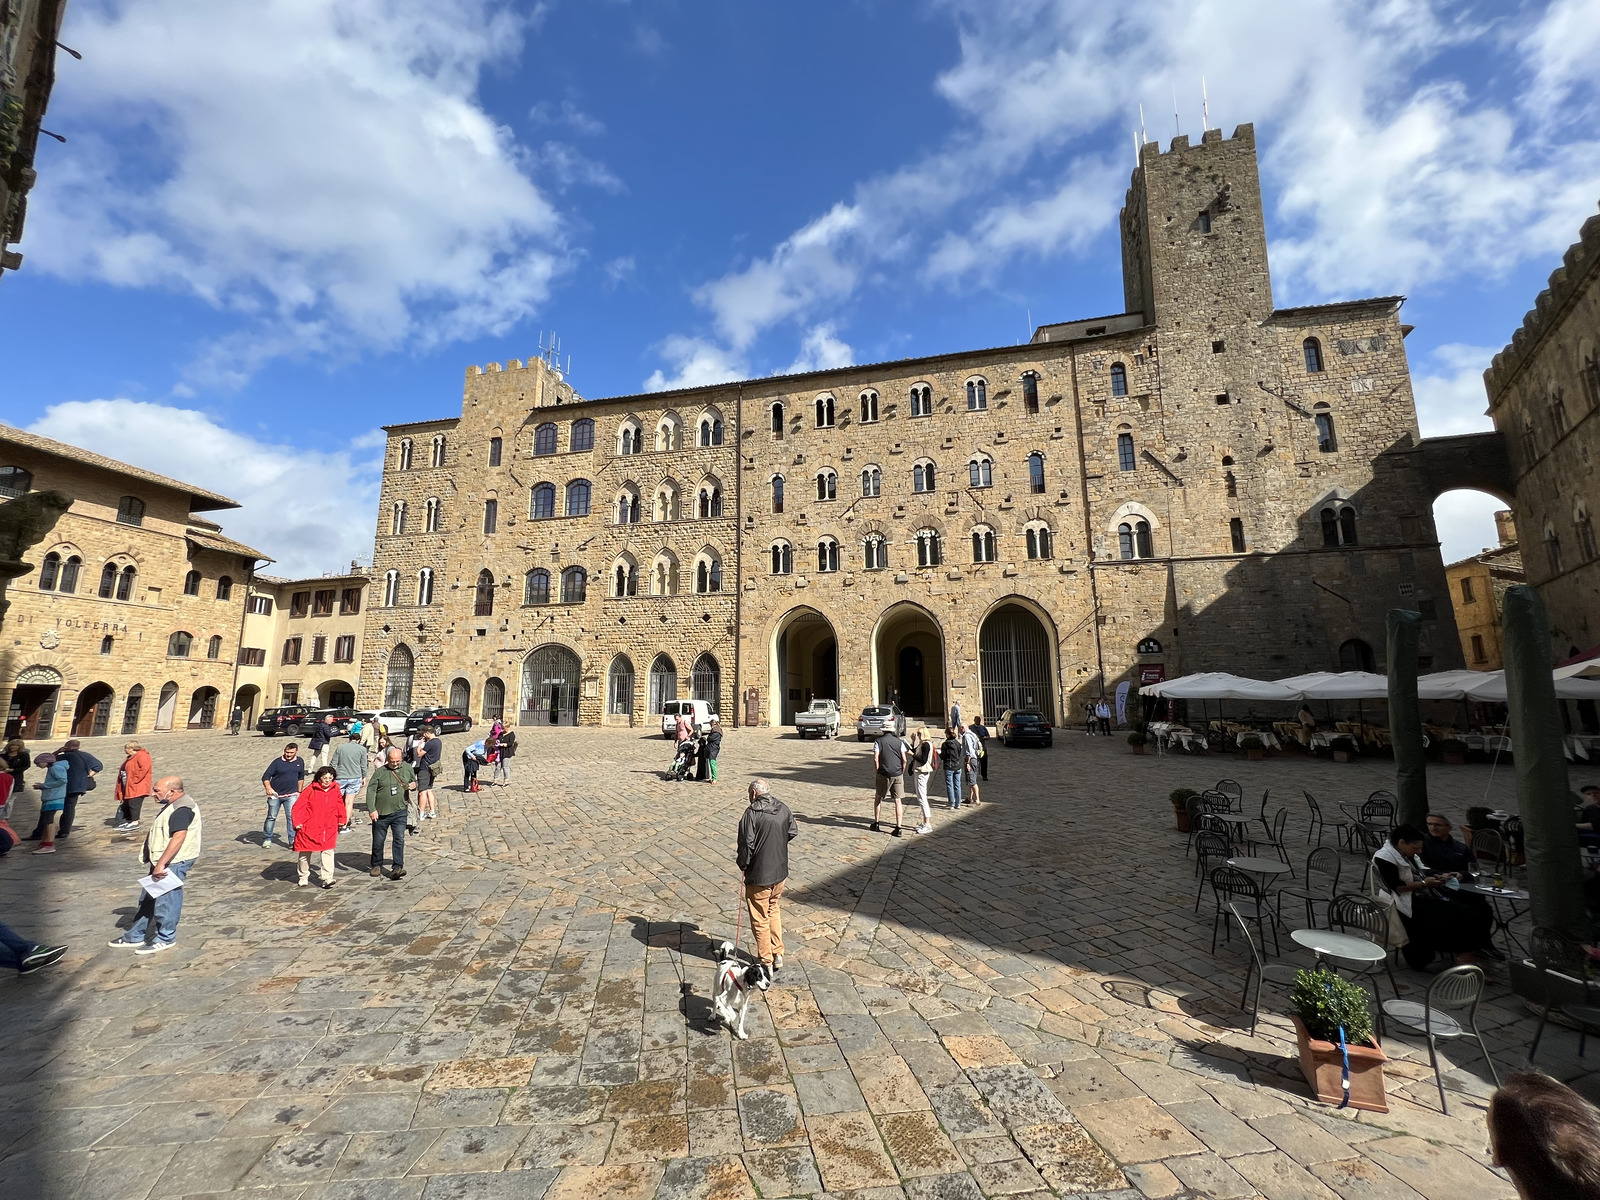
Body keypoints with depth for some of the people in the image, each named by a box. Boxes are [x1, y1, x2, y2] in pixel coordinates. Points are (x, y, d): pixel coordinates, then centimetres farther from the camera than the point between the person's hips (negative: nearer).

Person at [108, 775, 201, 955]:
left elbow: (179, 838, -31)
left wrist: (161, 863, -31)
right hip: (163, 862, 11)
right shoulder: (172, 806, 14)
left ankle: (165, 938, 12)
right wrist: (158, 863, 25)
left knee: (165, 900, -1)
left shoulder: (182, 810, -23)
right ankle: (135, 936, 33)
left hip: (174, 863, -11)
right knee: (148, 898, 20)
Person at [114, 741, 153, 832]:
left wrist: (135, 779, -21)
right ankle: (128, 821, 23)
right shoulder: (130, 758, 20)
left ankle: (135, 822, -4)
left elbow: (145, 768, -24)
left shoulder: (141, 755, -13)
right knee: (126, 804, 15)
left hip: (137, 787, -11)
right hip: (128, 787, 11)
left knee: (134, 803, -9)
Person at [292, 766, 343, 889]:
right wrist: (297, 822, -12)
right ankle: (304, 878, 32)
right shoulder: (311, 789, -10)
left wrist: (341, 819, 17)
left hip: (329, 828, 1)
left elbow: (340, 804, 14)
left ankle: (327, 879, -7)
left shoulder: (336, 789, 0)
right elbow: (298, 806, -7)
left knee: (327, 852, -6)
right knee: (305, 853, 13)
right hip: (309, 828, -1)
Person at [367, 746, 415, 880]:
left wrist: (414, 786, -5)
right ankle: (377, 865, 33)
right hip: (380, 813, 0)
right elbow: (371, 791, -5)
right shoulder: (380, 772, -4)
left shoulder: (407, 769, 5)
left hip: (399, 812, 1)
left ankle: (397, 868, -6)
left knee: (399, 839, -8)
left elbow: (414, 781, 20)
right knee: (378, 841, 12)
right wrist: (371, 809, -13)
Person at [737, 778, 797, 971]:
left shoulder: (752, 813, -20)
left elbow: (747, 844, -20)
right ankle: (778, 955, 28)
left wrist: (742, 863, -2)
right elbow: (792, 832, 11)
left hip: (759, 875, -6)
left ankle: (766, 962, 20)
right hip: (780, 871, 6)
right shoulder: (783, 809, -1)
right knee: (774, 910, 24)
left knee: (760, 918, 10)